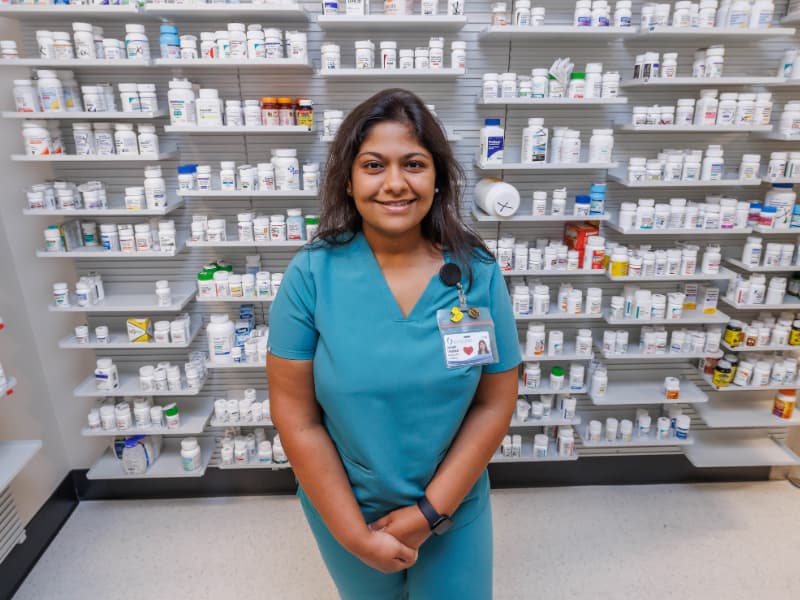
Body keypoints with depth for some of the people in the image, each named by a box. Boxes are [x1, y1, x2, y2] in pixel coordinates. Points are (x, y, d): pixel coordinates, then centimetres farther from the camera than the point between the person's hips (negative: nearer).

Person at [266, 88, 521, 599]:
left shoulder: (478, 273, -13)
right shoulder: (311, 274, -17)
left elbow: (495, 404, -8)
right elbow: (296, 419, -13)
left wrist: (430, 511, -12)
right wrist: (356, 534, -11)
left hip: (454, 508, 1)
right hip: (344, 510, 0)